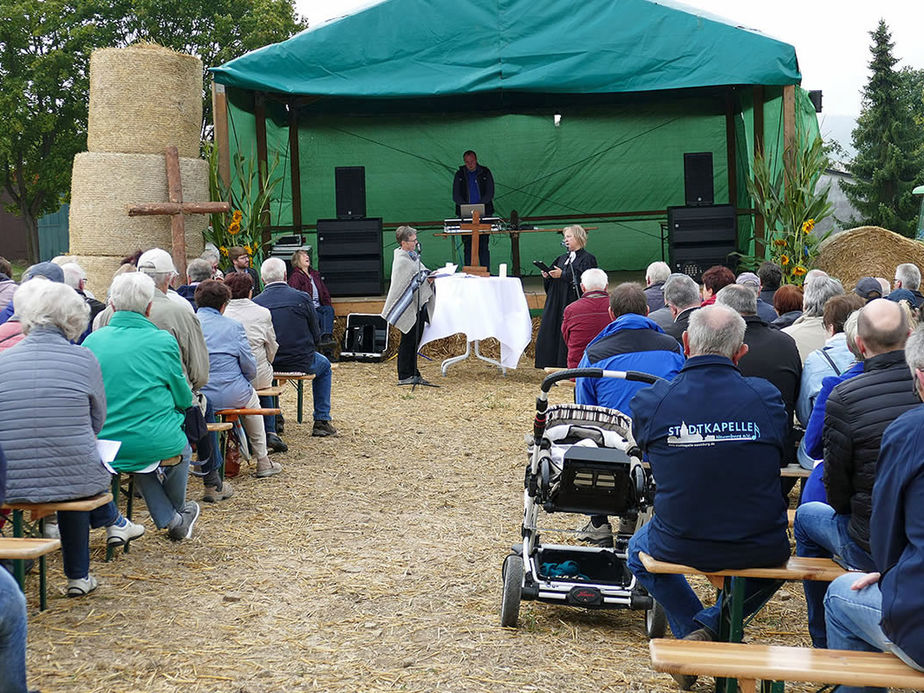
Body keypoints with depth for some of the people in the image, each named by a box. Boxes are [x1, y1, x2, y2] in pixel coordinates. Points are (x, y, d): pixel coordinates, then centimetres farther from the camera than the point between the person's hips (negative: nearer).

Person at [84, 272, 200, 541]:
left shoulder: (92, 340, -1)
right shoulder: (163, 341, -10)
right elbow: (184, 400, -1)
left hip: (102, 446, 3)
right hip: (155, 444, -3)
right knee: (183, 447, 33)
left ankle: (169, 518, 35)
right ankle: (178, 511, 53)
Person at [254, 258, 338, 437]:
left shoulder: (255, 303, -9)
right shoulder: (302, 298, -11)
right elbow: (316, 336, -3)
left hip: (268, 366, 1)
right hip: (301, 363, -1)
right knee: (324, 366, 30)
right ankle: (321, 421, 25)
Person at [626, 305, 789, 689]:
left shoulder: (650, 401, -11)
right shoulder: (766, 398, -10)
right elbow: (780, 455, 6)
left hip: (680, 546, 0)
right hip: (760, 549, 0)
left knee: (639, 549, 35)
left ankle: (695, 635, 24)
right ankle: (712, 628, 16)